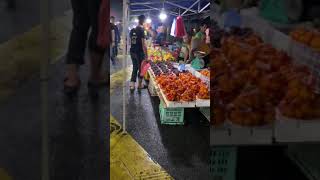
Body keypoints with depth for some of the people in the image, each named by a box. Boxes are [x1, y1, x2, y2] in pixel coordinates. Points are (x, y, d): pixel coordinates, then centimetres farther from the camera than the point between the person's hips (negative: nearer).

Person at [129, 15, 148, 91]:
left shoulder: (132, 30, 6)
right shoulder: (141, 30, -15)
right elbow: (143, 44, -17)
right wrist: (146, 56, -14)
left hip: (132, 51, 6)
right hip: (139, 52, -6)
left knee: (135, 68, 15)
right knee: (141, 68, 9)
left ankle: (132, 85, 9)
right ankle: (140, 85, 21)